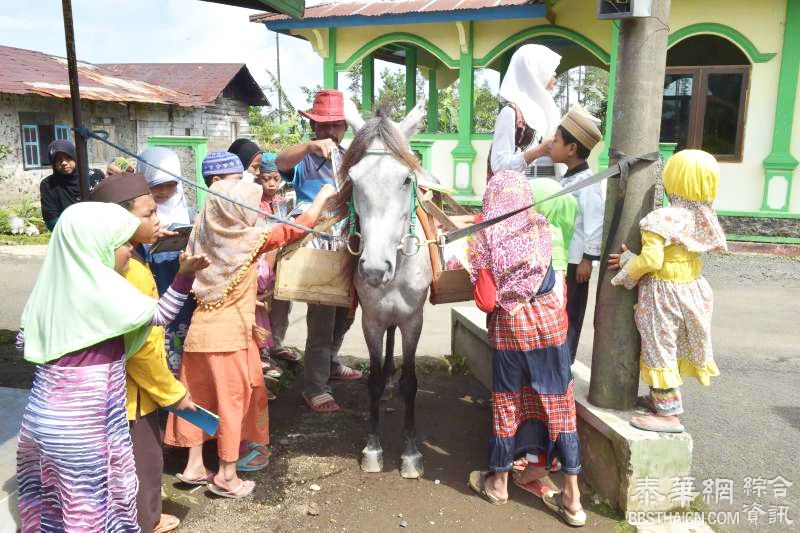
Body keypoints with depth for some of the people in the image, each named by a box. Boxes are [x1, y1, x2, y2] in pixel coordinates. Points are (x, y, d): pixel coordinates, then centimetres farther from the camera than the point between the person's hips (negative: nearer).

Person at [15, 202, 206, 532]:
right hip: (82, 422, -7)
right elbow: (160, 315, -11)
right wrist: (184, 275, -9)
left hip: (44, 413, 7)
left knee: (53, 493, 23)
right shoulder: (101, 287, -19)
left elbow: (23, 341, 13)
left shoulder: (52, 281, 3)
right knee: (91, 501, 11)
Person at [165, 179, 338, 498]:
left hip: (199, 330, 6)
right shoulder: (250, 239, -10)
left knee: (198, 399, 15)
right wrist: (323, 195, 6)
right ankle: (227, 476, 14)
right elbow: (298, 228, -7)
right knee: (232, 401, 5)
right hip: (231, 333, -6)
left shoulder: (204, 235, 5)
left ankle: (194, 466, 26)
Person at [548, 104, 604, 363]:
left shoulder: (587, 181, -17)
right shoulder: (567, 179, 11)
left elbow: (595, 221, -21)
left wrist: (587, 258, -19)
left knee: (568, 316, 3)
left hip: (574, 261, -9)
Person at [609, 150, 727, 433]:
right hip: (692, 289, 8)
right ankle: (661, 397, 37)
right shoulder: (702, 217, 1)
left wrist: (627, 268, -9)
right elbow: (677, 254, 5)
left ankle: (669, 415, 7)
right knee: (675, 347, 21)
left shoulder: (661, 218, -23)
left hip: (663, 294, -8)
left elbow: (651, 260, -29)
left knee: (659, 349, 2)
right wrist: (632, 259, 5)